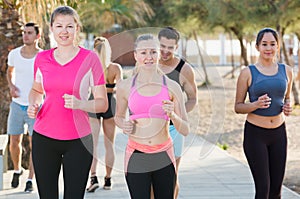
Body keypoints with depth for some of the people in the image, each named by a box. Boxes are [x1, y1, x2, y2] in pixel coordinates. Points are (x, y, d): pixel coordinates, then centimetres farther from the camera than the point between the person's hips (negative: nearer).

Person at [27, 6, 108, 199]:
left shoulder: (90, 58, -4)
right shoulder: (42, 59, 4)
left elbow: (103, 103, -4)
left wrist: (80, 104, -22)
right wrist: (33, 105, 1)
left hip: (78, 140, -2)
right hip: (44, 138, 3)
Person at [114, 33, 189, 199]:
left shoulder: (171, 87, 0)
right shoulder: (125, 86, 1)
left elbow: (185, 130, 2)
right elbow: (118, 116, 19)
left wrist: (172, 115, -17)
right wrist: (124, 124, -3)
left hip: (164, 159, 1)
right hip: (136, 159, -1)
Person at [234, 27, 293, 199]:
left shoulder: (286, 71, 5)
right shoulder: (248, 73, -6)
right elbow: (238, 107, -2)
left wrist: (287, 107, -2)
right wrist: (256, 105, -22)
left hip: (279, 133, 4)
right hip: (255, 134, -4)